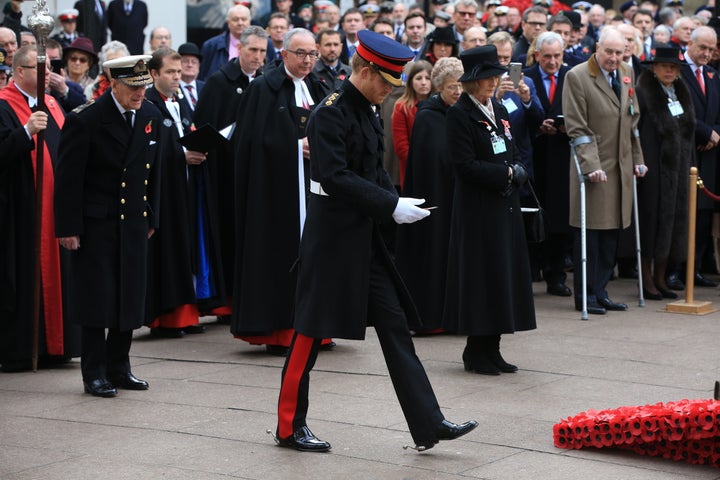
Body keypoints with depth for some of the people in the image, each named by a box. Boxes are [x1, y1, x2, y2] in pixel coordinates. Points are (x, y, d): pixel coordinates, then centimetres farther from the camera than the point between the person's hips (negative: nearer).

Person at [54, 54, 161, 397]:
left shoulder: (151, 116, 5)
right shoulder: (85, 120, -13)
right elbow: (68, 179, -11)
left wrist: (151, 218, 14)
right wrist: (68, 228, -13)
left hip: (133, 224, 6)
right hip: (95, 224, -5)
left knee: (130, 298, 7)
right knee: (96, 298, -1)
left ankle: (118, 368, 19)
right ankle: (94, 373, 7)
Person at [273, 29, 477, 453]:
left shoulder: (368, 112, 11)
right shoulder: (330, 114, -16)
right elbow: (336, 177, -24)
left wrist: (395, 201, -2)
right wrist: (391, 205, -25)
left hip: (365, 237, 9)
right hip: (332, 238, -9)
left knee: (395, 325, 5)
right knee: (312, 331, 2)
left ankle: (428, 424, 6)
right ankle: (290, 426, 15)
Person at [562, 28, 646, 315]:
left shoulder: (627, 75, 13)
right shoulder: (577, 77, -9)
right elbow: (576, 127, -12)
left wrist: (637, 159, 16)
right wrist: (591, 165, -18)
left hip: (621, 166, 6)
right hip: (594, 166, -6)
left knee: (612, 231, 7)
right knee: (590, 232, -3)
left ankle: (600, 291, 15)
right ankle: (585, 296, 6)